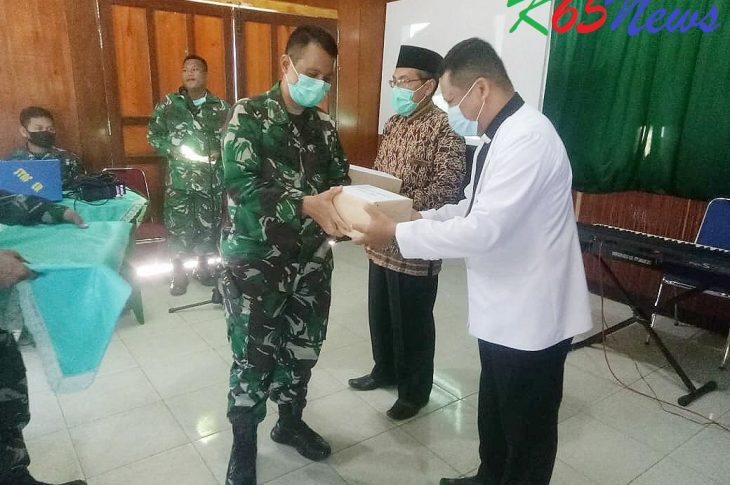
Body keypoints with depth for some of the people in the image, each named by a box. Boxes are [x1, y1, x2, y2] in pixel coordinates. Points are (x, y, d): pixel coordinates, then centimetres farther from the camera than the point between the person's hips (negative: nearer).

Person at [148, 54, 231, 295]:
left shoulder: (220, 106, 1)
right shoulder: (168, 103, 1)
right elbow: (153, 134, 5)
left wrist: (219, 152, -12)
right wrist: (172, 150, -11)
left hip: (210, 178, 1)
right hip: (178, 178, 0)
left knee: (209, 224, 10)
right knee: (177, 225, 4)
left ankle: (203, 264, 31)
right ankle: (178, 270, 21)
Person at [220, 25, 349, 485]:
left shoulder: (324, 125, 7)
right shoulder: (249, 114, -9)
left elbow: (341, 180, 5)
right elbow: (241, 185, -21)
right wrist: (307, 205, -34)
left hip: (312, 258, 5)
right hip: (256, 260, -5)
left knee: (303, 349, 16)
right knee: (253, 357, 6)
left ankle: (290, 421, 41)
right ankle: (244, 446, 28)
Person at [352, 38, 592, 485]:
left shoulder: (527, 137, -25)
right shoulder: (501, 135, 8)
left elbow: (484, 229, -31)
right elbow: (476, 206, 15)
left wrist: (398, 233, -22)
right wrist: (421, 218, 1)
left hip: (531, 317, -10)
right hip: (504, 311, 10)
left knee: (527, 431, 13)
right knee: (495, 415, 27)